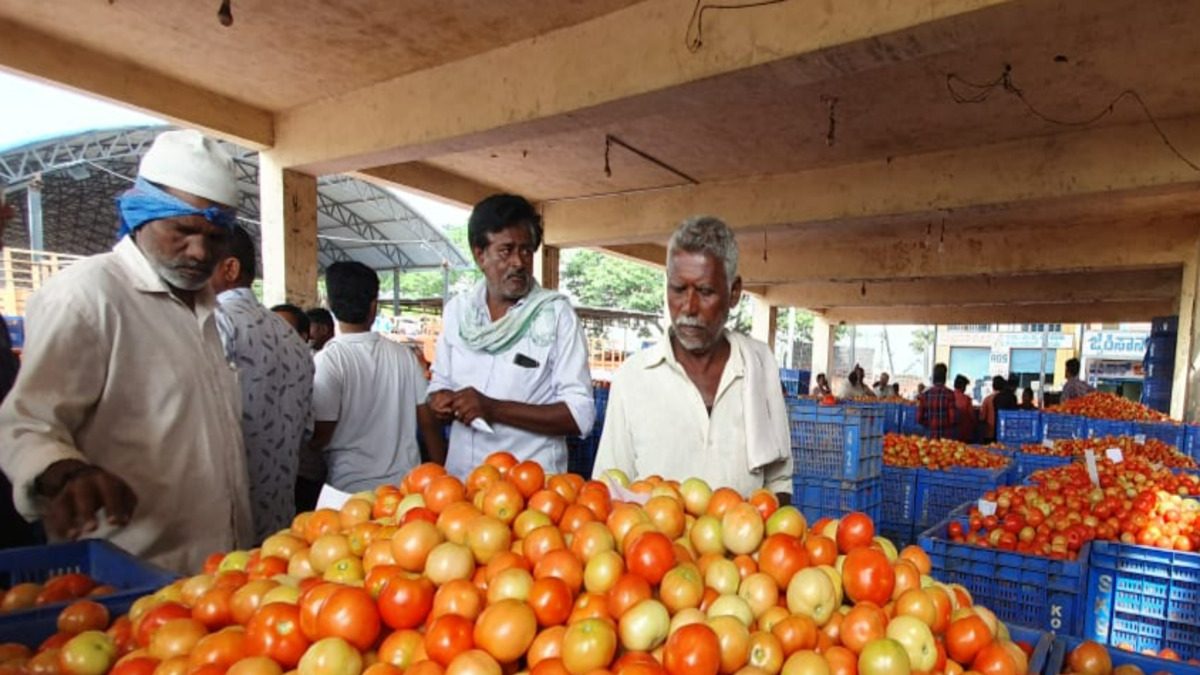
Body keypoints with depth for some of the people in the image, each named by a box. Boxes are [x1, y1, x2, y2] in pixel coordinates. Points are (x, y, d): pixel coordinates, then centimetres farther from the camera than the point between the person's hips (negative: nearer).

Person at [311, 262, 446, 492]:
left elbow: (319, 436, -14)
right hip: (408, 483, 3)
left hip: (352, 488, -3)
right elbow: (428, 421, 1)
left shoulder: (328, 360, -12)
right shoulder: (404, 355, -1)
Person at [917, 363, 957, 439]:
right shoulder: (949, 394, -9)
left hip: (930, 436, 3)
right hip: (946, 436, -3)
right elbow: (953, 418, -11)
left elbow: (919, 419, 1)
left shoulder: (924, 394, 0)